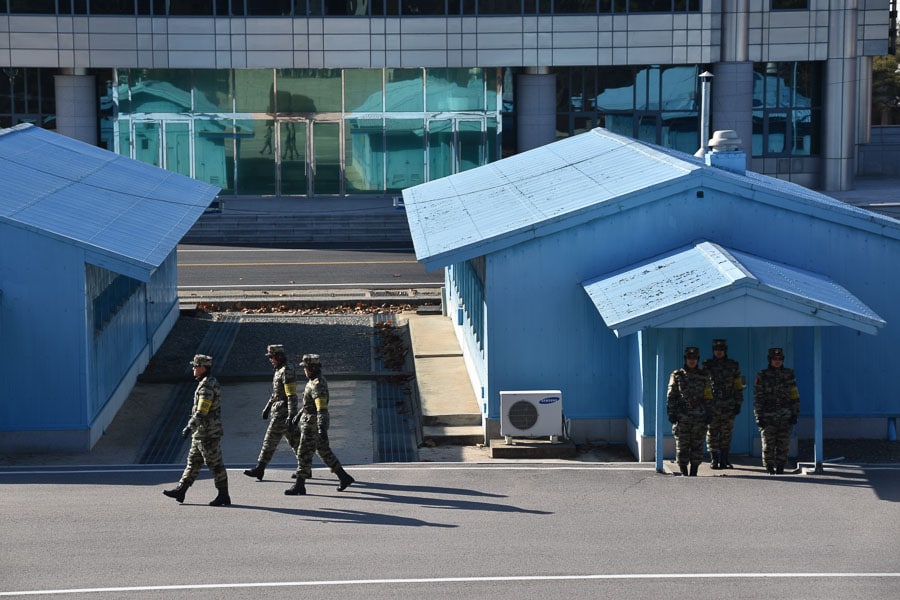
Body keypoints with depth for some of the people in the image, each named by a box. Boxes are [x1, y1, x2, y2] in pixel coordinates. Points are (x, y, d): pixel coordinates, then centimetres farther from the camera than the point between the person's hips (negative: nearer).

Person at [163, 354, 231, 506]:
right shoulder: (209, 383, 13)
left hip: (207, 434, -11)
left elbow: (201, 411, -28)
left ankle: (224, 496, 3)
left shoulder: (207, 387, -19)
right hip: (201, 433, 11)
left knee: (215, 464, -3)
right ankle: (180, 491, 15)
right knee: (193, 462, 11)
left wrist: (190, 427, -33)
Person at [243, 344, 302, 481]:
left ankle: (259, 469, -3)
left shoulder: (287, 371, -18)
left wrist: (291, 416, -25)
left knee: (270, 440, -6)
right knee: (294, 440, 12)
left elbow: (292, 395, -22)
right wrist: (267, 408, 25)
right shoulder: (279, 370, 15)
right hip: (278, 410, 10)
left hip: (283, 412, -10)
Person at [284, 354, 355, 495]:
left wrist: (322, 429, -38)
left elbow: (322, 408, -31)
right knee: (324, 452, 17)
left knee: (304, 454, -3)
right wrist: (299, 415, 32)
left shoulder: (318, 385, -24)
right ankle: (344, 478, 21)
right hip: (311, 419, 10)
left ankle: (299, 486, 4)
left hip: (313, 424, -10)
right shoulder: (316, 380, 10)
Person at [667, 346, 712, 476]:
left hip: (699, 417, 1)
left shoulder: (703, 376, 8)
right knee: (682, 447, 0)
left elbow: (707, 397, 9)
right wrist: (671, 413, -4)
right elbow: (671, 396, 3)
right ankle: (683, 473, 6)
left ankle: (694, 473, 8)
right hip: (682, 417, -1)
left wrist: (708, 415, 4)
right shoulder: (677, 375, 4)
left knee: (697, 446, 2)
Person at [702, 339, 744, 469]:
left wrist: (738, 403, 4)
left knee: (726, 433, 2)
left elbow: (738, 385, 9)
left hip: (728, 405, 1)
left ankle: (724, 459, 8)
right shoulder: (707, 365, 5)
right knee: (712, 433, 0)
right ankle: (713, 459, 5)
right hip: (711, 405, -1)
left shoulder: (733, 365, 8)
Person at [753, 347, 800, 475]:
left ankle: (780, 469, 9)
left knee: (783, 445, 1)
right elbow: (757, 397, 0)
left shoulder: (789, 374, 6)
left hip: (785, 416, 1)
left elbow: (795, 396, 7)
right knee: (768, 445, -4)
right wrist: (758, 416, -6)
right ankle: (770, 470, 4)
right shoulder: (762, 376, 1)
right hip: (768, 417, -1)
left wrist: (795, 415, 1)